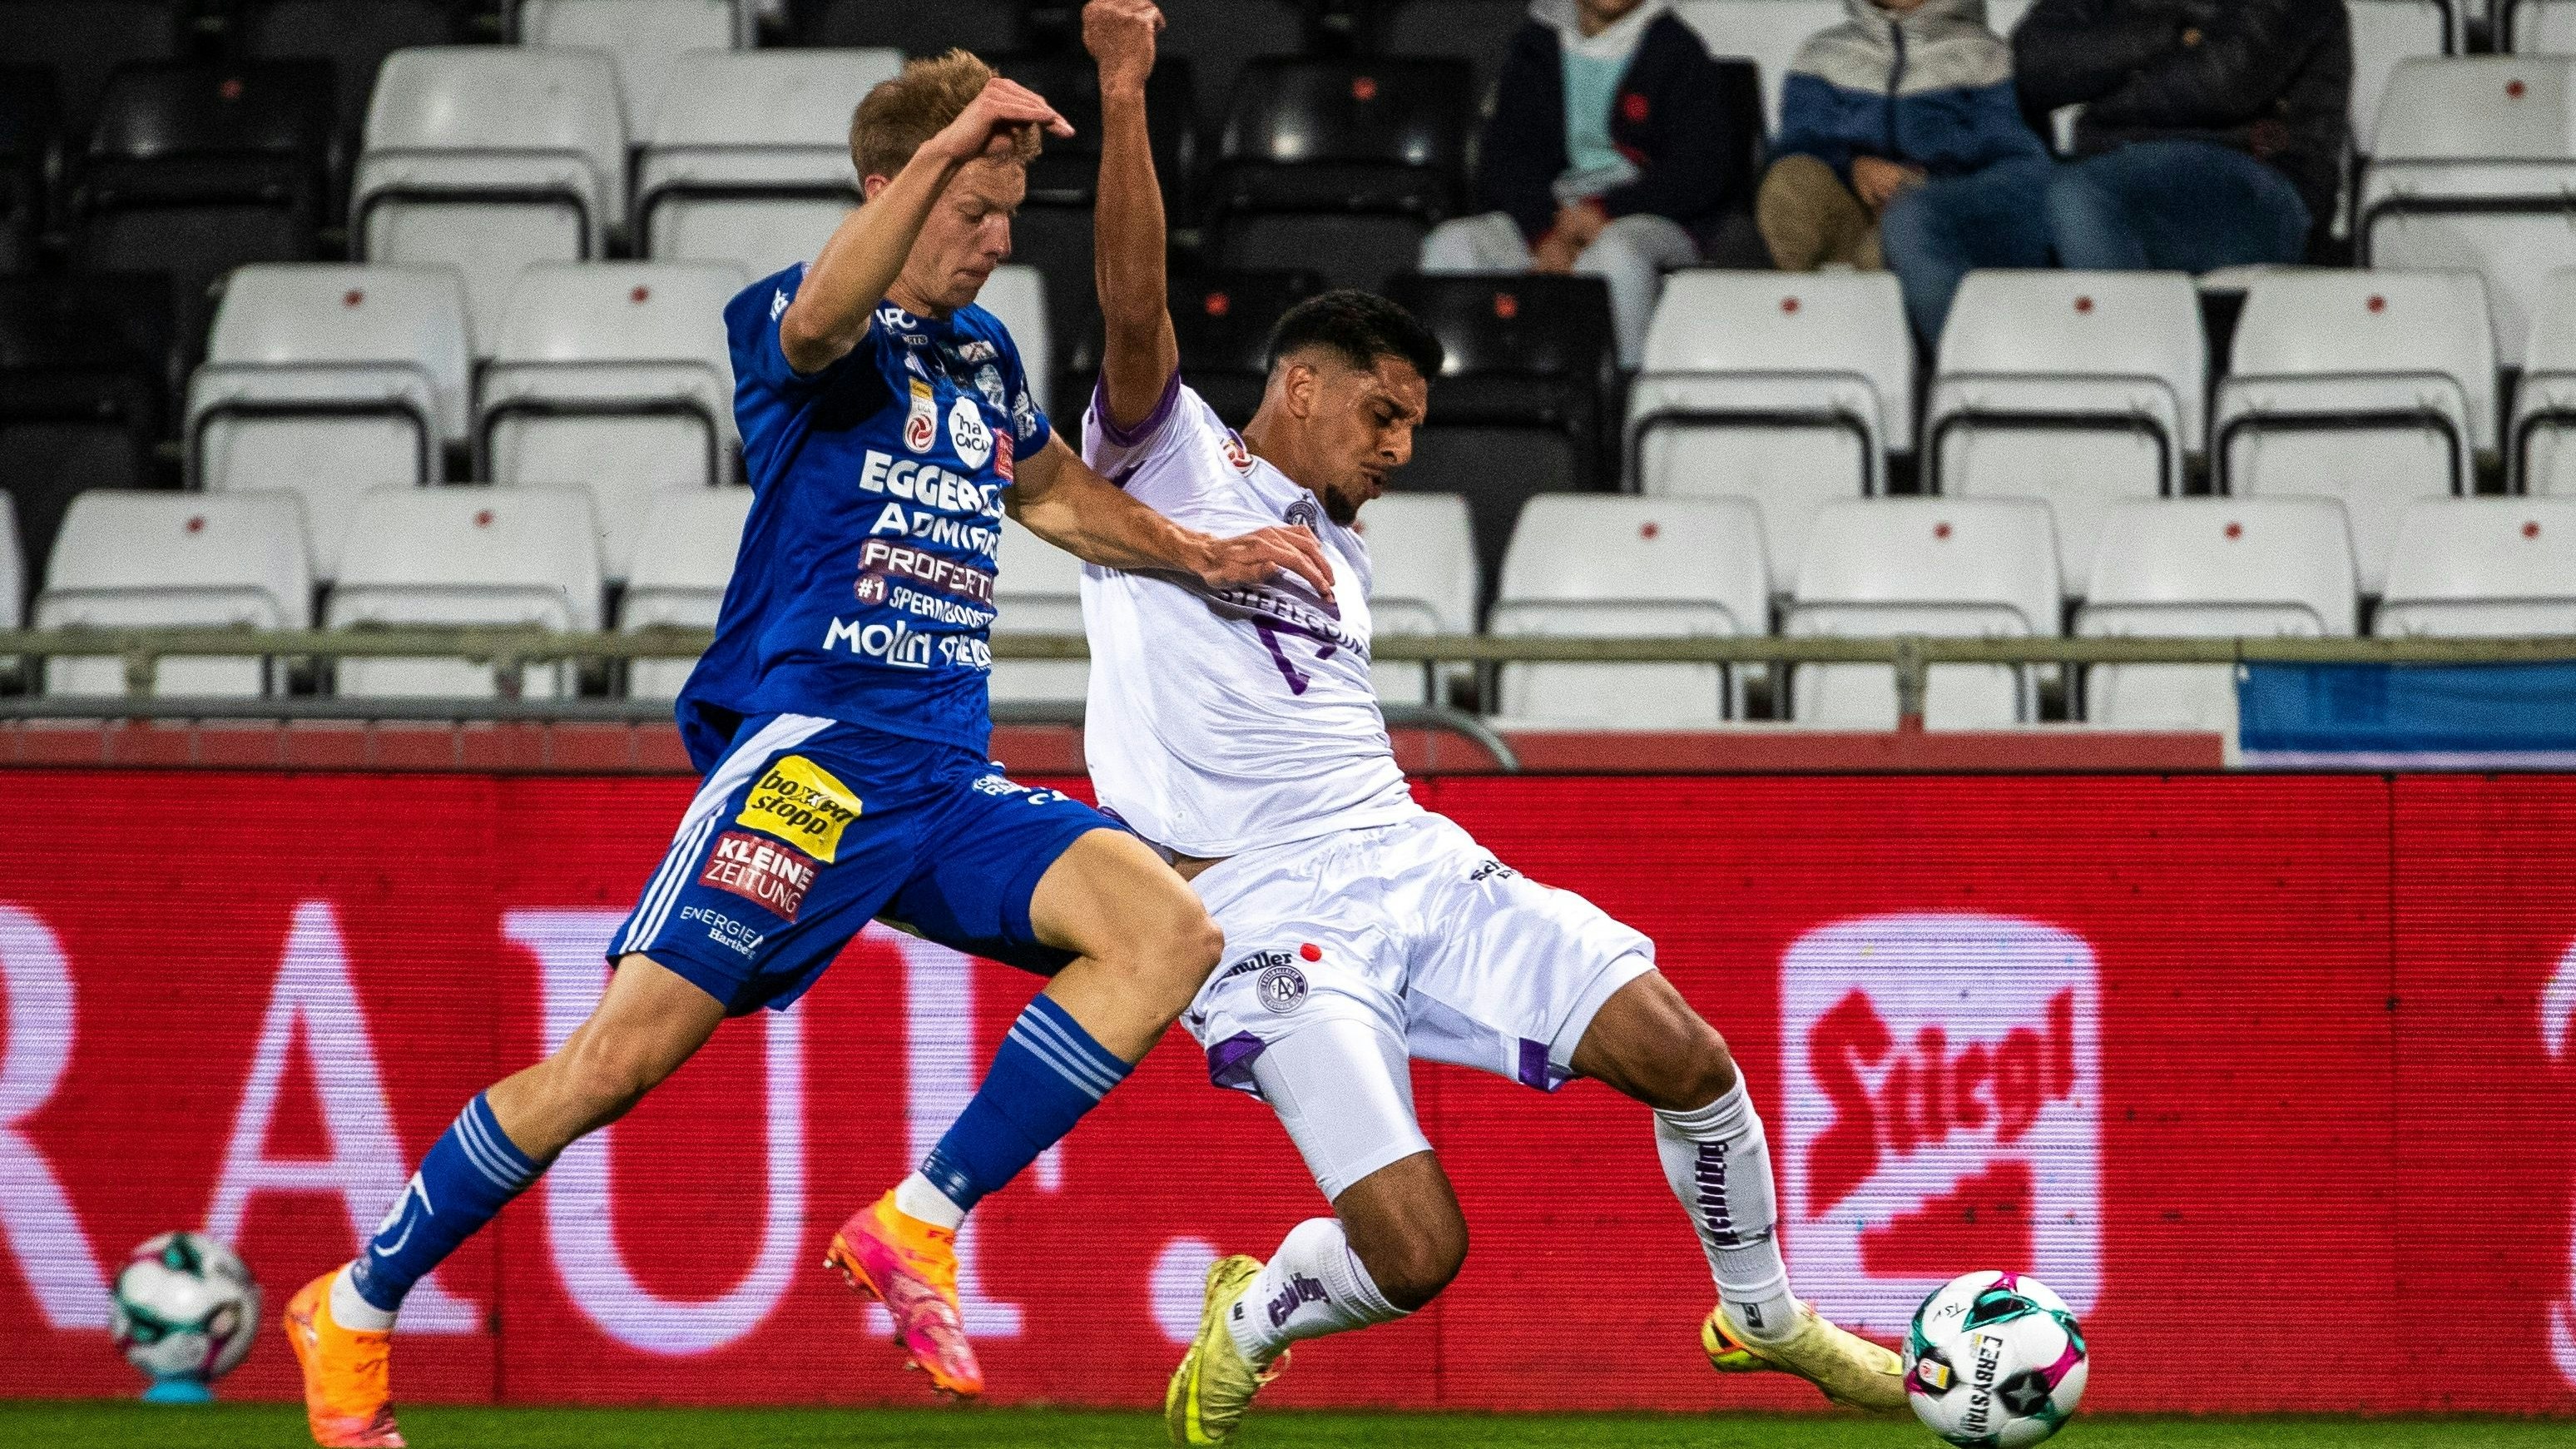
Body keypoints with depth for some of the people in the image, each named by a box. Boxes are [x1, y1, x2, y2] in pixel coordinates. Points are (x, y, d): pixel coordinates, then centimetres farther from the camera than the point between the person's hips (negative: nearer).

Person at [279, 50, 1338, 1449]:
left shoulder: (983, 357, 20)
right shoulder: (797, 325, -4)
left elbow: (1051, 489, 40)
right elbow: (818, 322, -31)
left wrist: (1200, 558, 29)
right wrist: (943, 149, -38)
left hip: (944, 781, 7)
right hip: (808, 745, -7)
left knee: (1168, 929, -14)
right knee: (623, 1055, -14)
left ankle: (912, 1225, -11)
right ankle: (352, 1311, 2)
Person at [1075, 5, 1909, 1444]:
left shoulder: (1338, 553, 23)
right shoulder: (1167, 458, 1)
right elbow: (1135, 312, -16)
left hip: (1415, 865, 7)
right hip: (1273, 920, -7)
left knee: (1679, 1051, -10)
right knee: (1418, 1251, -19)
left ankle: (1765, 1317, 16)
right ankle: (1250, 1325, 15)